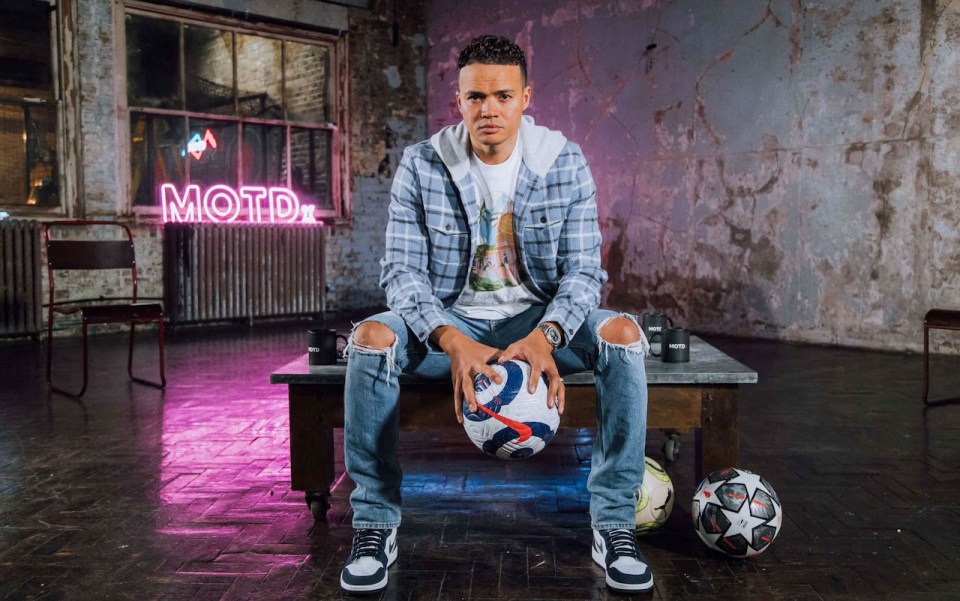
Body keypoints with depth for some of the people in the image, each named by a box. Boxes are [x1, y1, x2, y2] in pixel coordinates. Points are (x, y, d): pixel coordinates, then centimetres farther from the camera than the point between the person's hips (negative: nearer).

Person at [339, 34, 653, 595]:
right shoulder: (421, 166, -7)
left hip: (538, 320, 1)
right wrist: (453, 341, -31)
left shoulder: (565, 163, -5)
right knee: (371, 337, -30)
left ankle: (615, 524, -16)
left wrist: (545, 336, -30)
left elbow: (582, 269, -8)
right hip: (451, 320, 0)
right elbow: (403, 271, -12)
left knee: (623, 332, -28)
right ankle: (376, 523, -13)